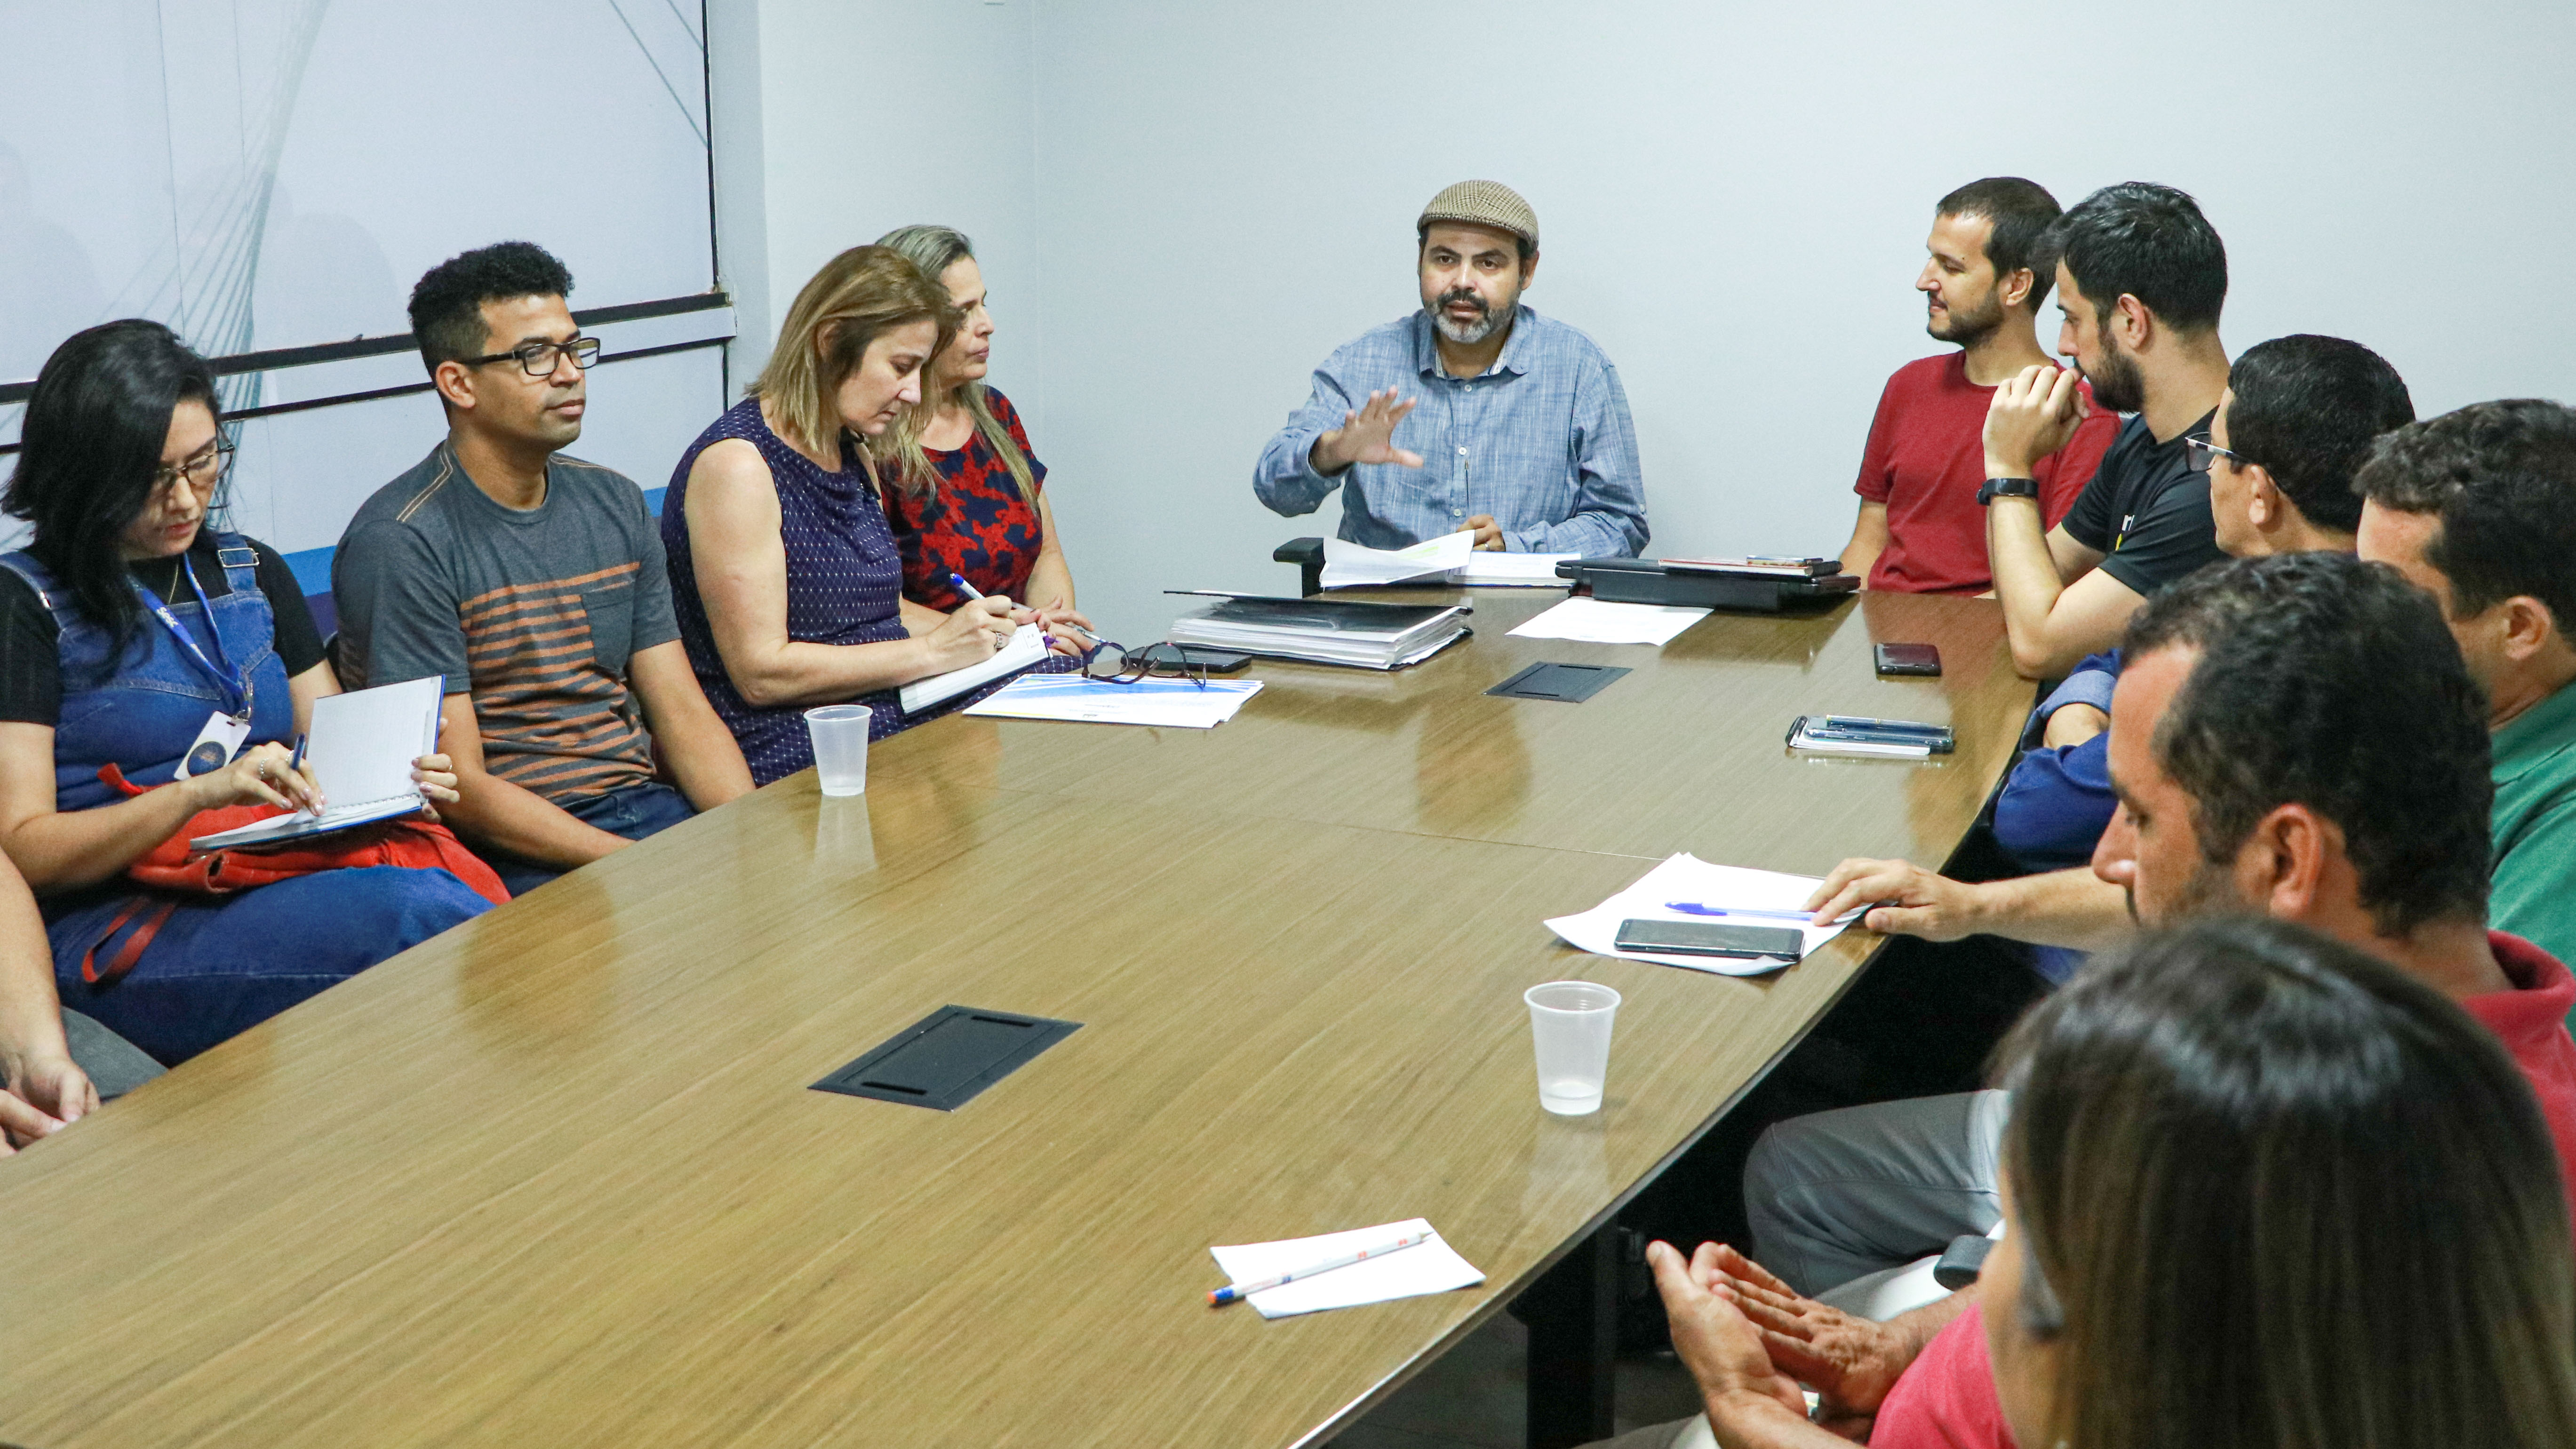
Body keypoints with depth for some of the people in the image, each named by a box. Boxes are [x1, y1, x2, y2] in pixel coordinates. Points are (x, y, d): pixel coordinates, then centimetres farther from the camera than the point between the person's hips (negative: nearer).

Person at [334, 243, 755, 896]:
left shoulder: (616, 505, 13)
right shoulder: (400, 544, -9)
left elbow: (683, 713, 11)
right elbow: (459, 789, -12)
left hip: (647, 804, 7)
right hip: (517, 856, -6)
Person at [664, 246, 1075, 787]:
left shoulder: (855, 458, 16)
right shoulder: (738, 463, -13)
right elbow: (762, 672, -18)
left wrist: (997, 632, 10)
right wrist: (934, 651, -16)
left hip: (899, 714, 9)